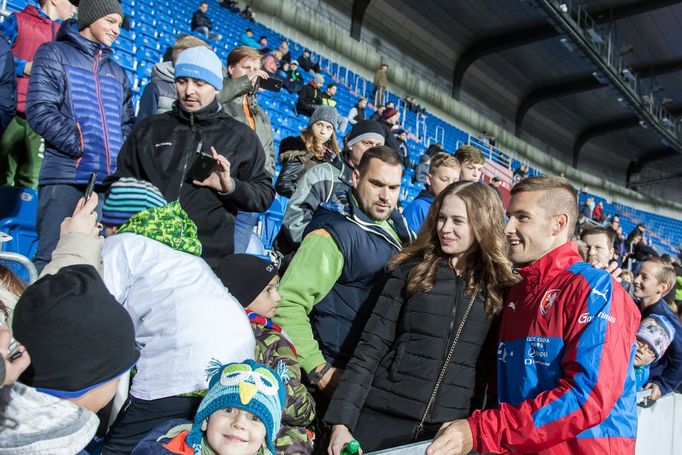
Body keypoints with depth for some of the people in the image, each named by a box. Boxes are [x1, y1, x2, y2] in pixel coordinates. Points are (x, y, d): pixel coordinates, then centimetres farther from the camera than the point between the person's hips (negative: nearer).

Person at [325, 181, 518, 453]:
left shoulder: (501, 286, 0)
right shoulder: (412, 269, -2)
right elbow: (371, 347, -5)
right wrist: (341, 420, -10)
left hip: (450, 430, 1)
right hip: (382, 418, 0)